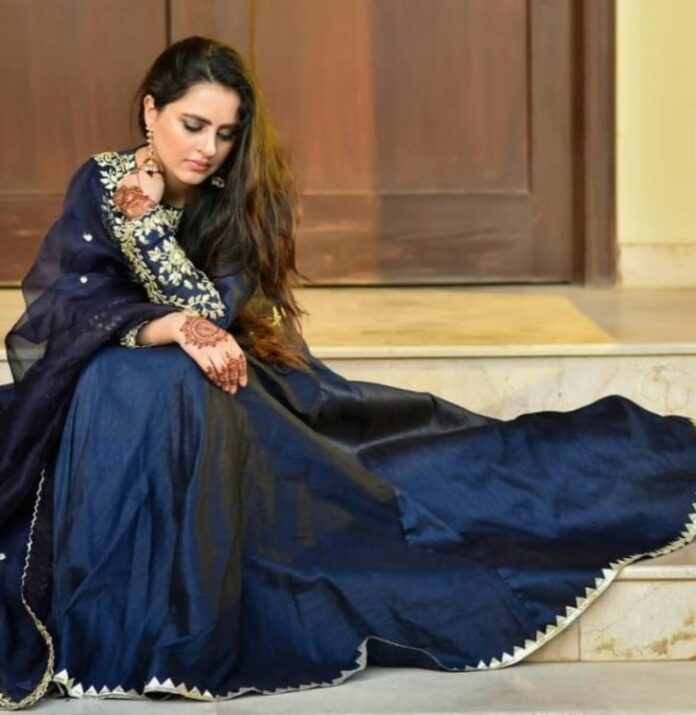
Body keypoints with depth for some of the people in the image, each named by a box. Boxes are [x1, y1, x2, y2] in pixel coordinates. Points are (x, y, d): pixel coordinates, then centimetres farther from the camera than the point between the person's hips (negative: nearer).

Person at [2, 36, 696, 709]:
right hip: (89, 383, -3)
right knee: (158, 385, -37)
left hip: (204, 384, 3)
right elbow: (69, 306, -18)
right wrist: (174, 329, -35)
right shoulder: (99, 186, -9)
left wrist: (144, 222, -24)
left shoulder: (237, 201, -4)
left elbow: (212, 315, -16)